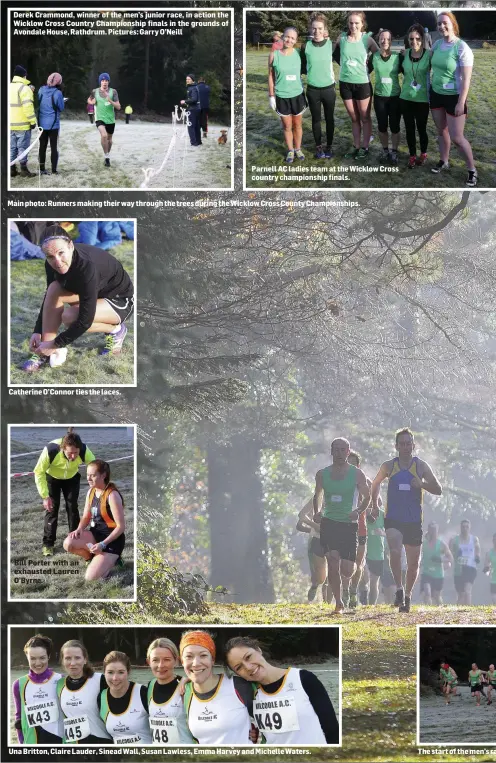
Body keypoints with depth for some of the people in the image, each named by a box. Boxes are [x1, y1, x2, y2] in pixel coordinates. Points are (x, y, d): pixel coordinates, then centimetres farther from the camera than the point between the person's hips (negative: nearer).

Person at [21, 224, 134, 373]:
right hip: (94, 293, 7)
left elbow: (85, 320, -34)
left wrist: (55, 344, -26)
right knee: (54, 289, -19)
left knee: (70, 317, -29)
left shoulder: (87, 267, -37)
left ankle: (115, 330, -3)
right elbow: (49, 298, -2)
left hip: (120, 300, -7)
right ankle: (47, 352, -13)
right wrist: (37, 332, -10)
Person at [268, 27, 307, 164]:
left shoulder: (298, 53, -5)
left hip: (297, 95, 1)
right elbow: (271, 76, -2)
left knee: (298, 124, 13)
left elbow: (303, 71, 7)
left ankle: (298, 149, 30)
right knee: (287, 126, 9)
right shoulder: (274, 54, -9)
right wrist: (271, 96, -2)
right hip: (281, 96, -1)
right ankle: (290, 150, 26)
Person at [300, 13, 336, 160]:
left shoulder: (331, 44, -6)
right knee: (316, 119, 11)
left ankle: (329, 146, 25)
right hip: (313, 89, 0)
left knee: (329, 119, 11)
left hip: (329, 88, 0)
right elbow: (302, 68, 6)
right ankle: (318, 146, 25)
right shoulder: (306, 46, -5)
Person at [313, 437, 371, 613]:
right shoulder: (322, 474, 4)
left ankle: (344, 580, 35)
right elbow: (317, 495, 19)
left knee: (347, 569, -3)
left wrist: (358, 511, -11)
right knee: (333, 562, -14)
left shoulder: (357, 474, -1)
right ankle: (339, 603, 0)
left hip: (349, 524, -1)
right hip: (329, 523, 1)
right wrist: (316, 512, 1)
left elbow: (367, 496, 7)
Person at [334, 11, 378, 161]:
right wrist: (344, 65, 7)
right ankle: (356, 146, 26)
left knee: (365, 118, 9)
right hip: (345, 83, 3)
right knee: (354, 118, 15)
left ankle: (365, 147, 19)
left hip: (362, 83, -3)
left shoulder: (367, 39, -10)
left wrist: (367, 67, -4)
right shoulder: (342, 37, -3)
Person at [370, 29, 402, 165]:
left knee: (394, 126, 2)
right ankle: (385, 150, 27)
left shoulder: (398, 57, -6)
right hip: (379, 97, 1)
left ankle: (394, 152, 18)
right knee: (382, 126, 8)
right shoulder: (374, 57, -3)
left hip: (395, 96, -1)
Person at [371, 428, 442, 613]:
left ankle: (407, 596, 28)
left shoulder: (421, 466, 2)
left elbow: (438, 490, 0)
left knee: (413, 563, 8)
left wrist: (421, 484, -17)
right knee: (395, 552, -26)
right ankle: (399, 589, -13)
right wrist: (375, 504, 9)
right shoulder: (389, 466, 4)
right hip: (393, 519, -1)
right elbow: (375, 485, 21)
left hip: (414, 521, 1)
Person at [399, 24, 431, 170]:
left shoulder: (429, 55, -12)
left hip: (422, 99, -3)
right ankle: (412, 156, 26)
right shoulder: (405, 54, -3)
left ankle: (423, 154, 29)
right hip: (406, 98, 3)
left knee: (421, 129, 7)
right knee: (409, 129, 10)